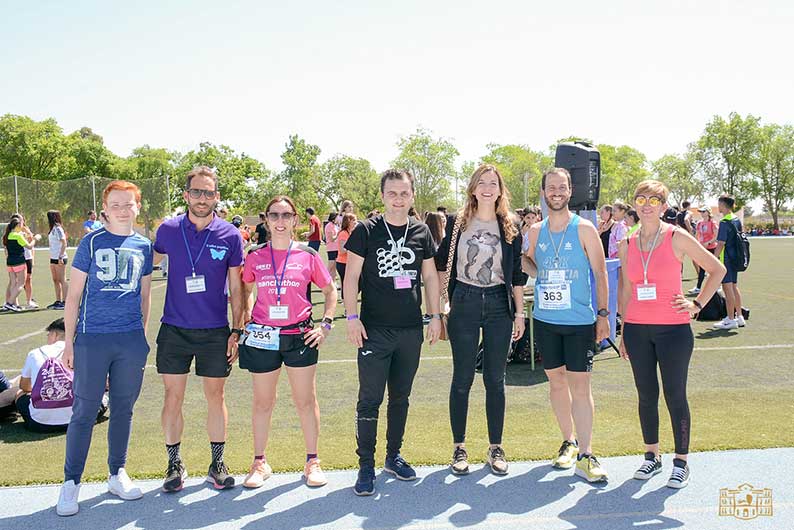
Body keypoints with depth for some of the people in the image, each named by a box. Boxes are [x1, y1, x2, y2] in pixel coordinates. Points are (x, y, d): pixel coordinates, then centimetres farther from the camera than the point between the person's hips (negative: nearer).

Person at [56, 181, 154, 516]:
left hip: (132, 340, 3)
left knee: (123, 409, 12)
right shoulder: (91, 243, -1)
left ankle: (117, 474, 26)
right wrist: (69, 341, -2)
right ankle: (71, 482, 14)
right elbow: (74, 295, 0)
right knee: (84, 411, 1)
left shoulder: (144, 246, 8)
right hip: (93, 338, -3)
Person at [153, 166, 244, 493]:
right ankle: (175, 464, 23)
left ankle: (217, 464, 24)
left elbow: (236, 288, 2)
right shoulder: (168, 230, -1)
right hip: (174, 330, 1)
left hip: (215, 332, -1)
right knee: (173, 398, 7)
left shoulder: (230, 236, -4)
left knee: (215, 398, 9)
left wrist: (237, 331, -1)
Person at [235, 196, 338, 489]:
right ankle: (259, 462, 26)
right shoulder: (255, 256, 2)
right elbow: (243, 291, 17)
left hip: (300, 336, -1)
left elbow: (330, 290, 9)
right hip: (262, 338, 1)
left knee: (306, 400, 8)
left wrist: (325, 324, 0)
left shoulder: (308, 255, -1)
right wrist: (241, 322, 7)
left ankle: (312, 462, 22)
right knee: (262, 402, 11)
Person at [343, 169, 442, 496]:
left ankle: (393, 456, 29)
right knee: (369, 399, -2)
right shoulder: (366, 231, -3)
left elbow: (430, 277, 13)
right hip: (374, 330, -4)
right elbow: (351, 276, -4)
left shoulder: (421, 232, 7)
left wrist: (435, 316, 10)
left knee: (400, 397, 14)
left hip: (410, 330, 4)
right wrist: (351, 317, -11)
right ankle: (366, 465, 10)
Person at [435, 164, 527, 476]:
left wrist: (519, 312, 4)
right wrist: (441, 304, 3)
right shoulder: (458, 222, 2)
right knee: (462, 378, 5)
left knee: (495, 379, 7)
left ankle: (495, 448, 19)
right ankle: (459, 447, 17)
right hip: (464, 304, -1)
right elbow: (441, 263, 8)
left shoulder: (510, 226, 4)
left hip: (499, 304, 1)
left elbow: (516, 273, 7)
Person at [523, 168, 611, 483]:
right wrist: (521, 259, -3)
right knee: (556, 381, 12)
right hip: (545, 319, 4)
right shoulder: (536, 231, 7)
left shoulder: (584, 229, -3)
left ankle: (584, 456, 1)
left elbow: (600, 273, -2)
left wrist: (603, 314, -6)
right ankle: (569, 442, 28)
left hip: (580, 321, -4)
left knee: (580, 385, -3)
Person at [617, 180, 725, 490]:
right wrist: (624, 332, 12)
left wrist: (697, 305, -3)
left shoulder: (677, 238, -4)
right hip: (637, 330, 3)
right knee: (646, 396, 11)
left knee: (675, 396, 3)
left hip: (673, 330, -3)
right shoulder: (627, 245, 6)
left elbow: (717, 269, 3)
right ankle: (652, 458, 26)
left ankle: (681, 463, 18)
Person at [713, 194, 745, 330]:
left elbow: (721, 244, -20)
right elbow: (739, 239, 16)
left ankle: (730, 320, 2)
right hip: (736, 258, 9)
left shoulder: (724, 222, -17)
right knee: (734, 287, 16)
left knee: (727, 288, -3)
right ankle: (739, 317, 22)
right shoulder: (737, 220, 9)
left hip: (726, 259, -9)